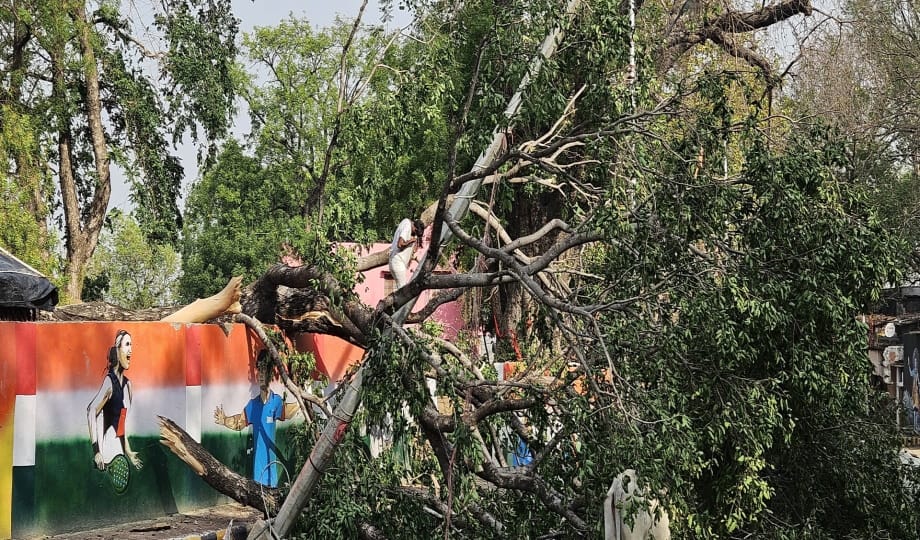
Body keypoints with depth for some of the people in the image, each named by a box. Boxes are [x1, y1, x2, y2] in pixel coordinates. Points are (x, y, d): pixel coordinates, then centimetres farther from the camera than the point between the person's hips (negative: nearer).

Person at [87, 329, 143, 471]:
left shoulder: (127, 384, 11)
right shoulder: (109, 381, -13)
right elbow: (91, 411, -21)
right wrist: (96, 450, -26)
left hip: (120, 446, 8)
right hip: (108, 447, -8)